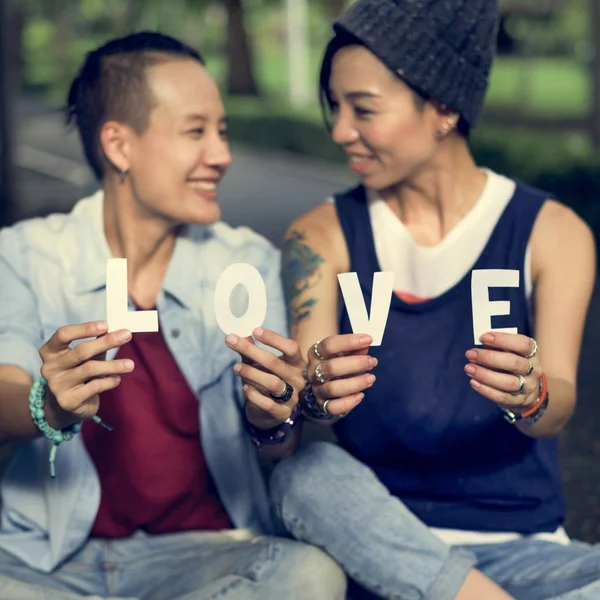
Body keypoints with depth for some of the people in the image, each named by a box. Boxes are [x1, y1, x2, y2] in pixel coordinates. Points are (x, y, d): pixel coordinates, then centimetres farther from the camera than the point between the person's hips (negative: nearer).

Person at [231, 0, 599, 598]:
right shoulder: (322, 235, 4)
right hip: (378, 537, 3)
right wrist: (317, 395, -34)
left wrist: (531, 397, -35)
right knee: (306, 472, -32)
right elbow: (305, 390, -9)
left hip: (519, 543, -2)